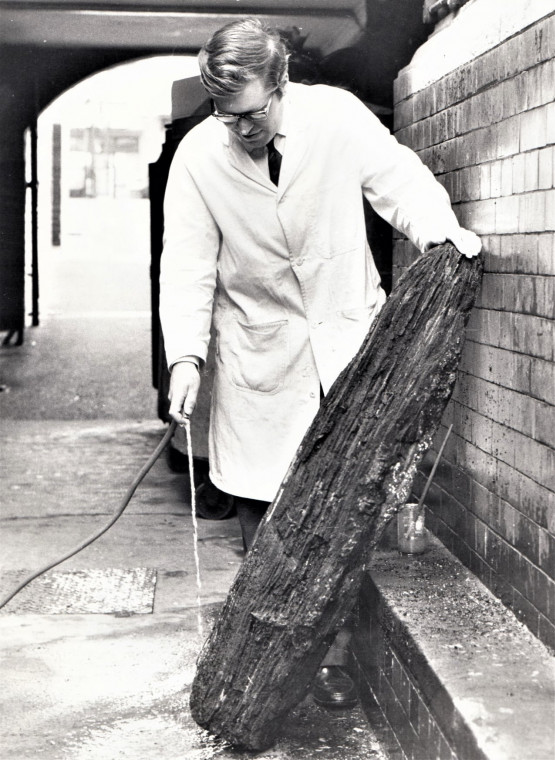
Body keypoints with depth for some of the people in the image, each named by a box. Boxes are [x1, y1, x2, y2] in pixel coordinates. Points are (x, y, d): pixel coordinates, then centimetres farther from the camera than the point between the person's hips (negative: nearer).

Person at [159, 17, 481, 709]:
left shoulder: (338, 116, -11)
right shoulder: (198, 156, -10)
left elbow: (399, 180, 1)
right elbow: (187, 265, -8)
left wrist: (440, 230, -18)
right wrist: (186, 355, -17)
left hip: (346, 336, 0)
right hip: (259, 353, 1)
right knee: (259, 507, 6)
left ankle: (330, 653, 15)